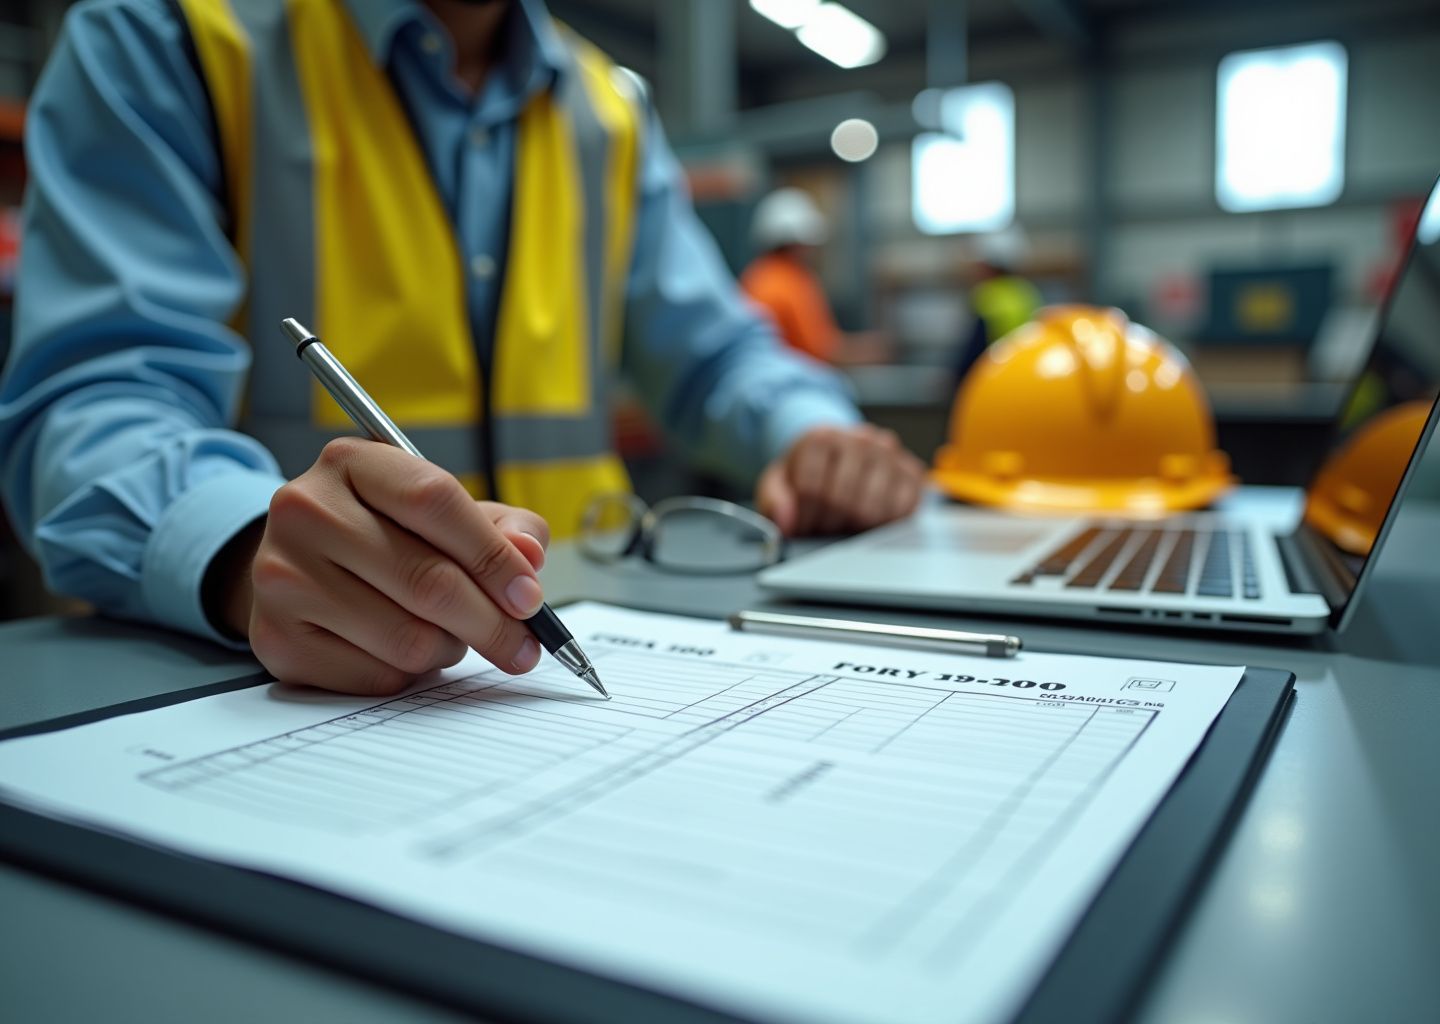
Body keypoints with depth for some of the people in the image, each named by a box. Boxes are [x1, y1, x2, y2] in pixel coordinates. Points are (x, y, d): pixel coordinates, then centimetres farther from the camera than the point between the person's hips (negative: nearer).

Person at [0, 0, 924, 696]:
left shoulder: (612, 111, 13)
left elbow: (715, 349, 16)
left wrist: (812, 433, -7)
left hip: (568, 650, 4)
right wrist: (250, 556, -36)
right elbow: (95, 401, -14)